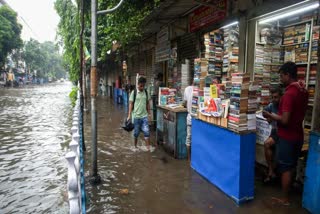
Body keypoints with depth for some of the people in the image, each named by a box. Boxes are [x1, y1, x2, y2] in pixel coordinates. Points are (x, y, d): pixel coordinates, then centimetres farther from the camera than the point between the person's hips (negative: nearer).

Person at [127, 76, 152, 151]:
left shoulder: (146, 92, 4)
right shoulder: (134, 92, -6)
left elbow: (147, 103, 10)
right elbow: (131, 104, -5)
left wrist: (149, 113, 10)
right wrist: (129, 115, -9)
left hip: (144, 116, 2)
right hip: (136, 116, -2)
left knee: (146, 131, -3)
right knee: (136, 132, 11)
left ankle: (148, 147, 4)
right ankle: (135, 146, 30)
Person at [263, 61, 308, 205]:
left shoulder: (289, 93, -23)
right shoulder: (303, 91, 5)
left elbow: (284, 120, -27)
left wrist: (270, 115, -11)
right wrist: (276, 115, 13)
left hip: (287, 137, -8)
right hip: (298, 135, 8)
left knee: (285, 168, 5)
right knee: (292, 165, 21)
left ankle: (285, 199, 18)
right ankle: (291, 191, 37)